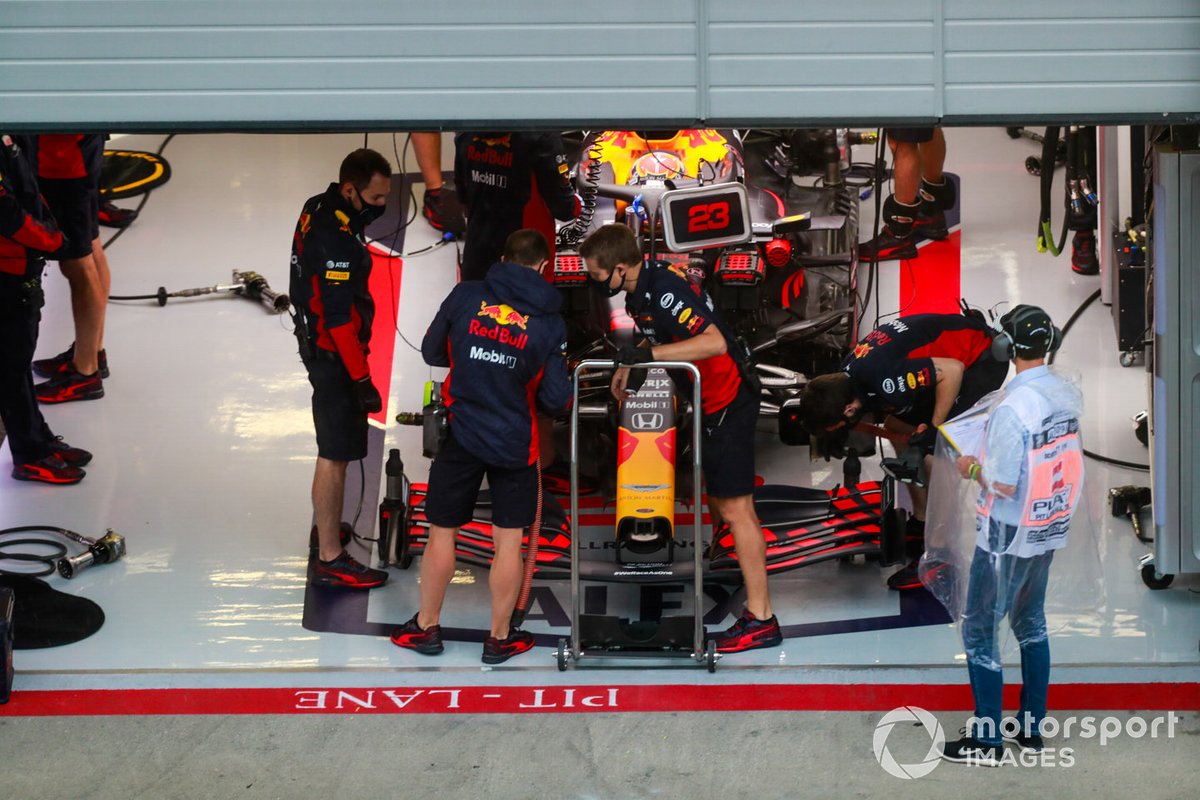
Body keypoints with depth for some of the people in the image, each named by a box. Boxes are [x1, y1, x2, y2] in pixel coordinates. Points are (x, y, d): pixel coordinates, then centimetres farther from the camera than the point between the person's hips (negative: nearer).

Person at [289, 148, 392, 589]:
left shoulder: (317, 209, 4)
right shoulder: (337, 241, -26)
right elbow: (339, 317, -26)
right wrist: (361, 379, -23)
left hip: (315, 343, 10)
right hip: (333, 354, -10)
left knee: (335, 449, 24)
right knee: (335, 455, -6)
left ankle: (328, 528, 40)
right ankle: (330, 560, -2)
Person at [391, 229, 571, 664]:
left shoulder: (466, 296, -6)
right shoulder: (550, 322, -7)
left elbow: (431, 352, 6)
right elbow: (556, 398, -8)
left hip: (461, 433, 1)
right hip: (515, 444, -1)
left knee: (442, 531, 13)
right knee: (508, 540, 10)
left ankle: (426, 627, 25)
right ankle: (499, 638, 17)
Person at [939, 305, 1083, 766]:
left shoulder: (1013, 408, -26)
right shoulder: (1069, 395, -3)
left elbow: (1003, 485, -24)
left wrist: (973, 469, -5)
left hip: (1008, 535, -7)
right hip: (1049, 529, 8)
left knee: (979, 632, 4)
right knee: (1031, 624, 21)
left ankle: (987, 741, 7)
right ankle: (1032, 728, 28)